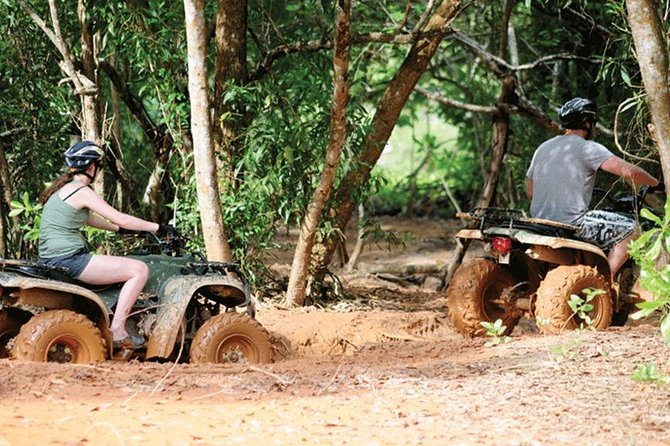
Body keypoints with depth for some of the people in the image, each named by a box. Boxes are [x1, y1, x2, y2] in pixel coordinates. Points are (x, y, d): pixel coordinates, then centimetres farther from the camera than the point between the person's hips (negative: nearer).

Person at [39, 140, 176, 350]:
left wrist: (120, 229, 30)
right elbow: (121, 219, -12)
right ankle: (117, 331, -12)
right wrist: (158, 228, -4)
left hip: (51, 260, 10)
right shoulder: (81, 191, -12)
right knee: (139, 270, -11)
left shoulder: (62, 188, 17)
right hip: (68, 260, -10)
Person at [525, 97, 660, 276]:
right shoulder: (588, 148, -6)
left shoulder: (543, 148, 16)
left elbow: (530, 192, 21)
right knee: (630, 231, 0)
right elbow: (628, 172, -15)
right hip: (571, 224, -8)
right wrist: (656, 184, 1)